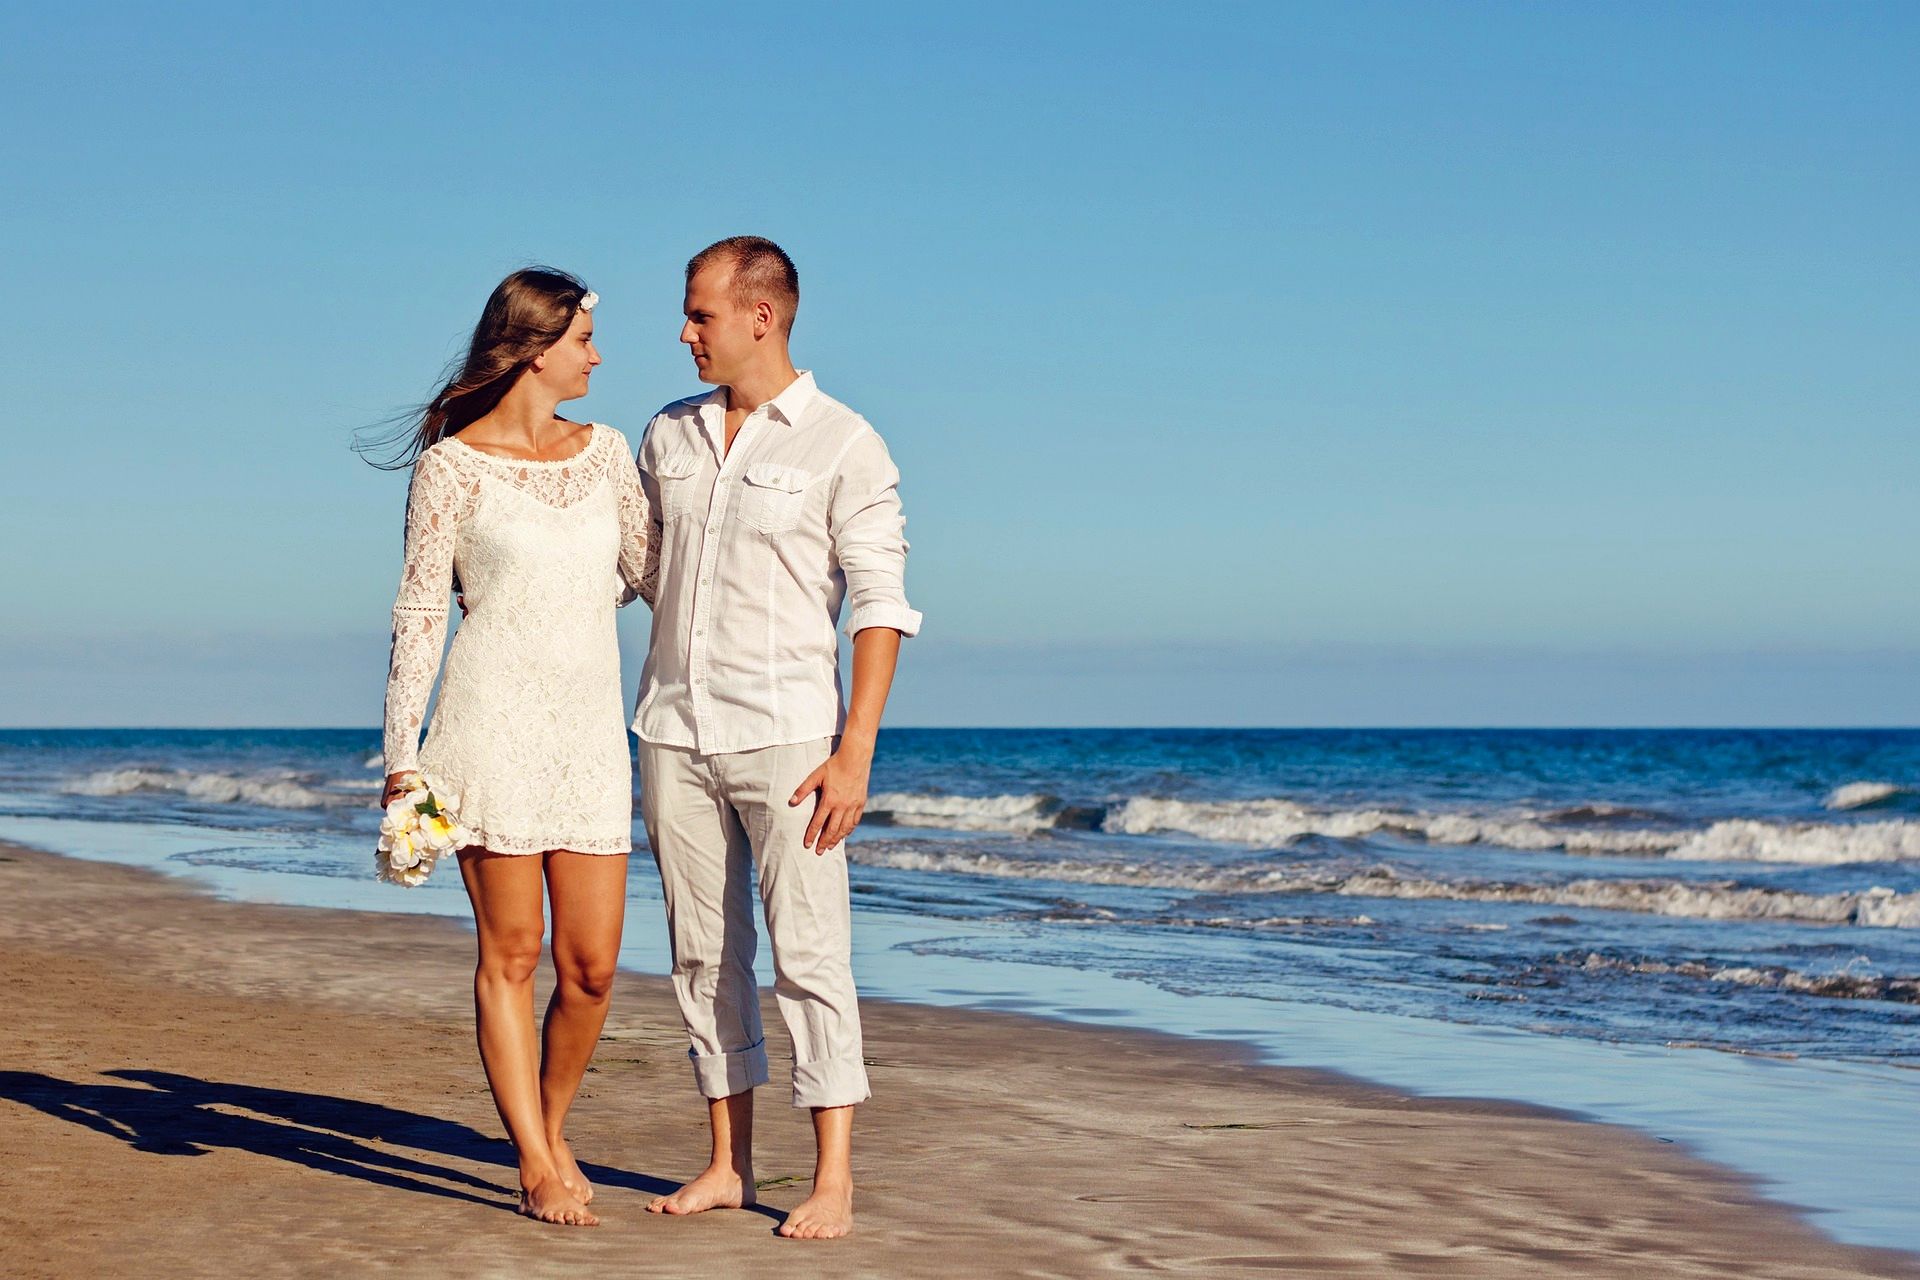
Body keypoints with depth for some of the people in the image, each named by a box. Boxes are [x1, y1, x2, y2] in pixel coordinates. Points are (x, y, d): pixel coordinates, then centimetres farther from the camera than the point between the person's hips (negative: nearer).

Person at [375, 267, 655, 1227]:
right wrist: (403, 753, -5)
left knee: (591, 965, 2)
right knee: (511, 954, 1)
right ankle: (536, 1164, 8)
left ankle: (552, 1125, 25)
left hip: (592, 731, 4)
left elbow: (653, 572, 15)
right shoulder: (451, 464, -2)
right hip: (493, 723, -4)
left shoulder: (604, 451, 11)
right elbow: (418, 612, -2)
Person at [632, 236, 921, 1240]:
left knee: (808, 954, -6)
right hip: (673, 733, 5)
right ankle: (727, 1164, 16)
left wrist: (855, 752, -15)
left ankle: (833, 1181, -1)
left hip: (783, 732, -5)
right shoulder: (667, 436, 12)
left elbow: (879, 607, -8)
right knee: (702, 956, 8)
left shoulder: (843, 445, -4)